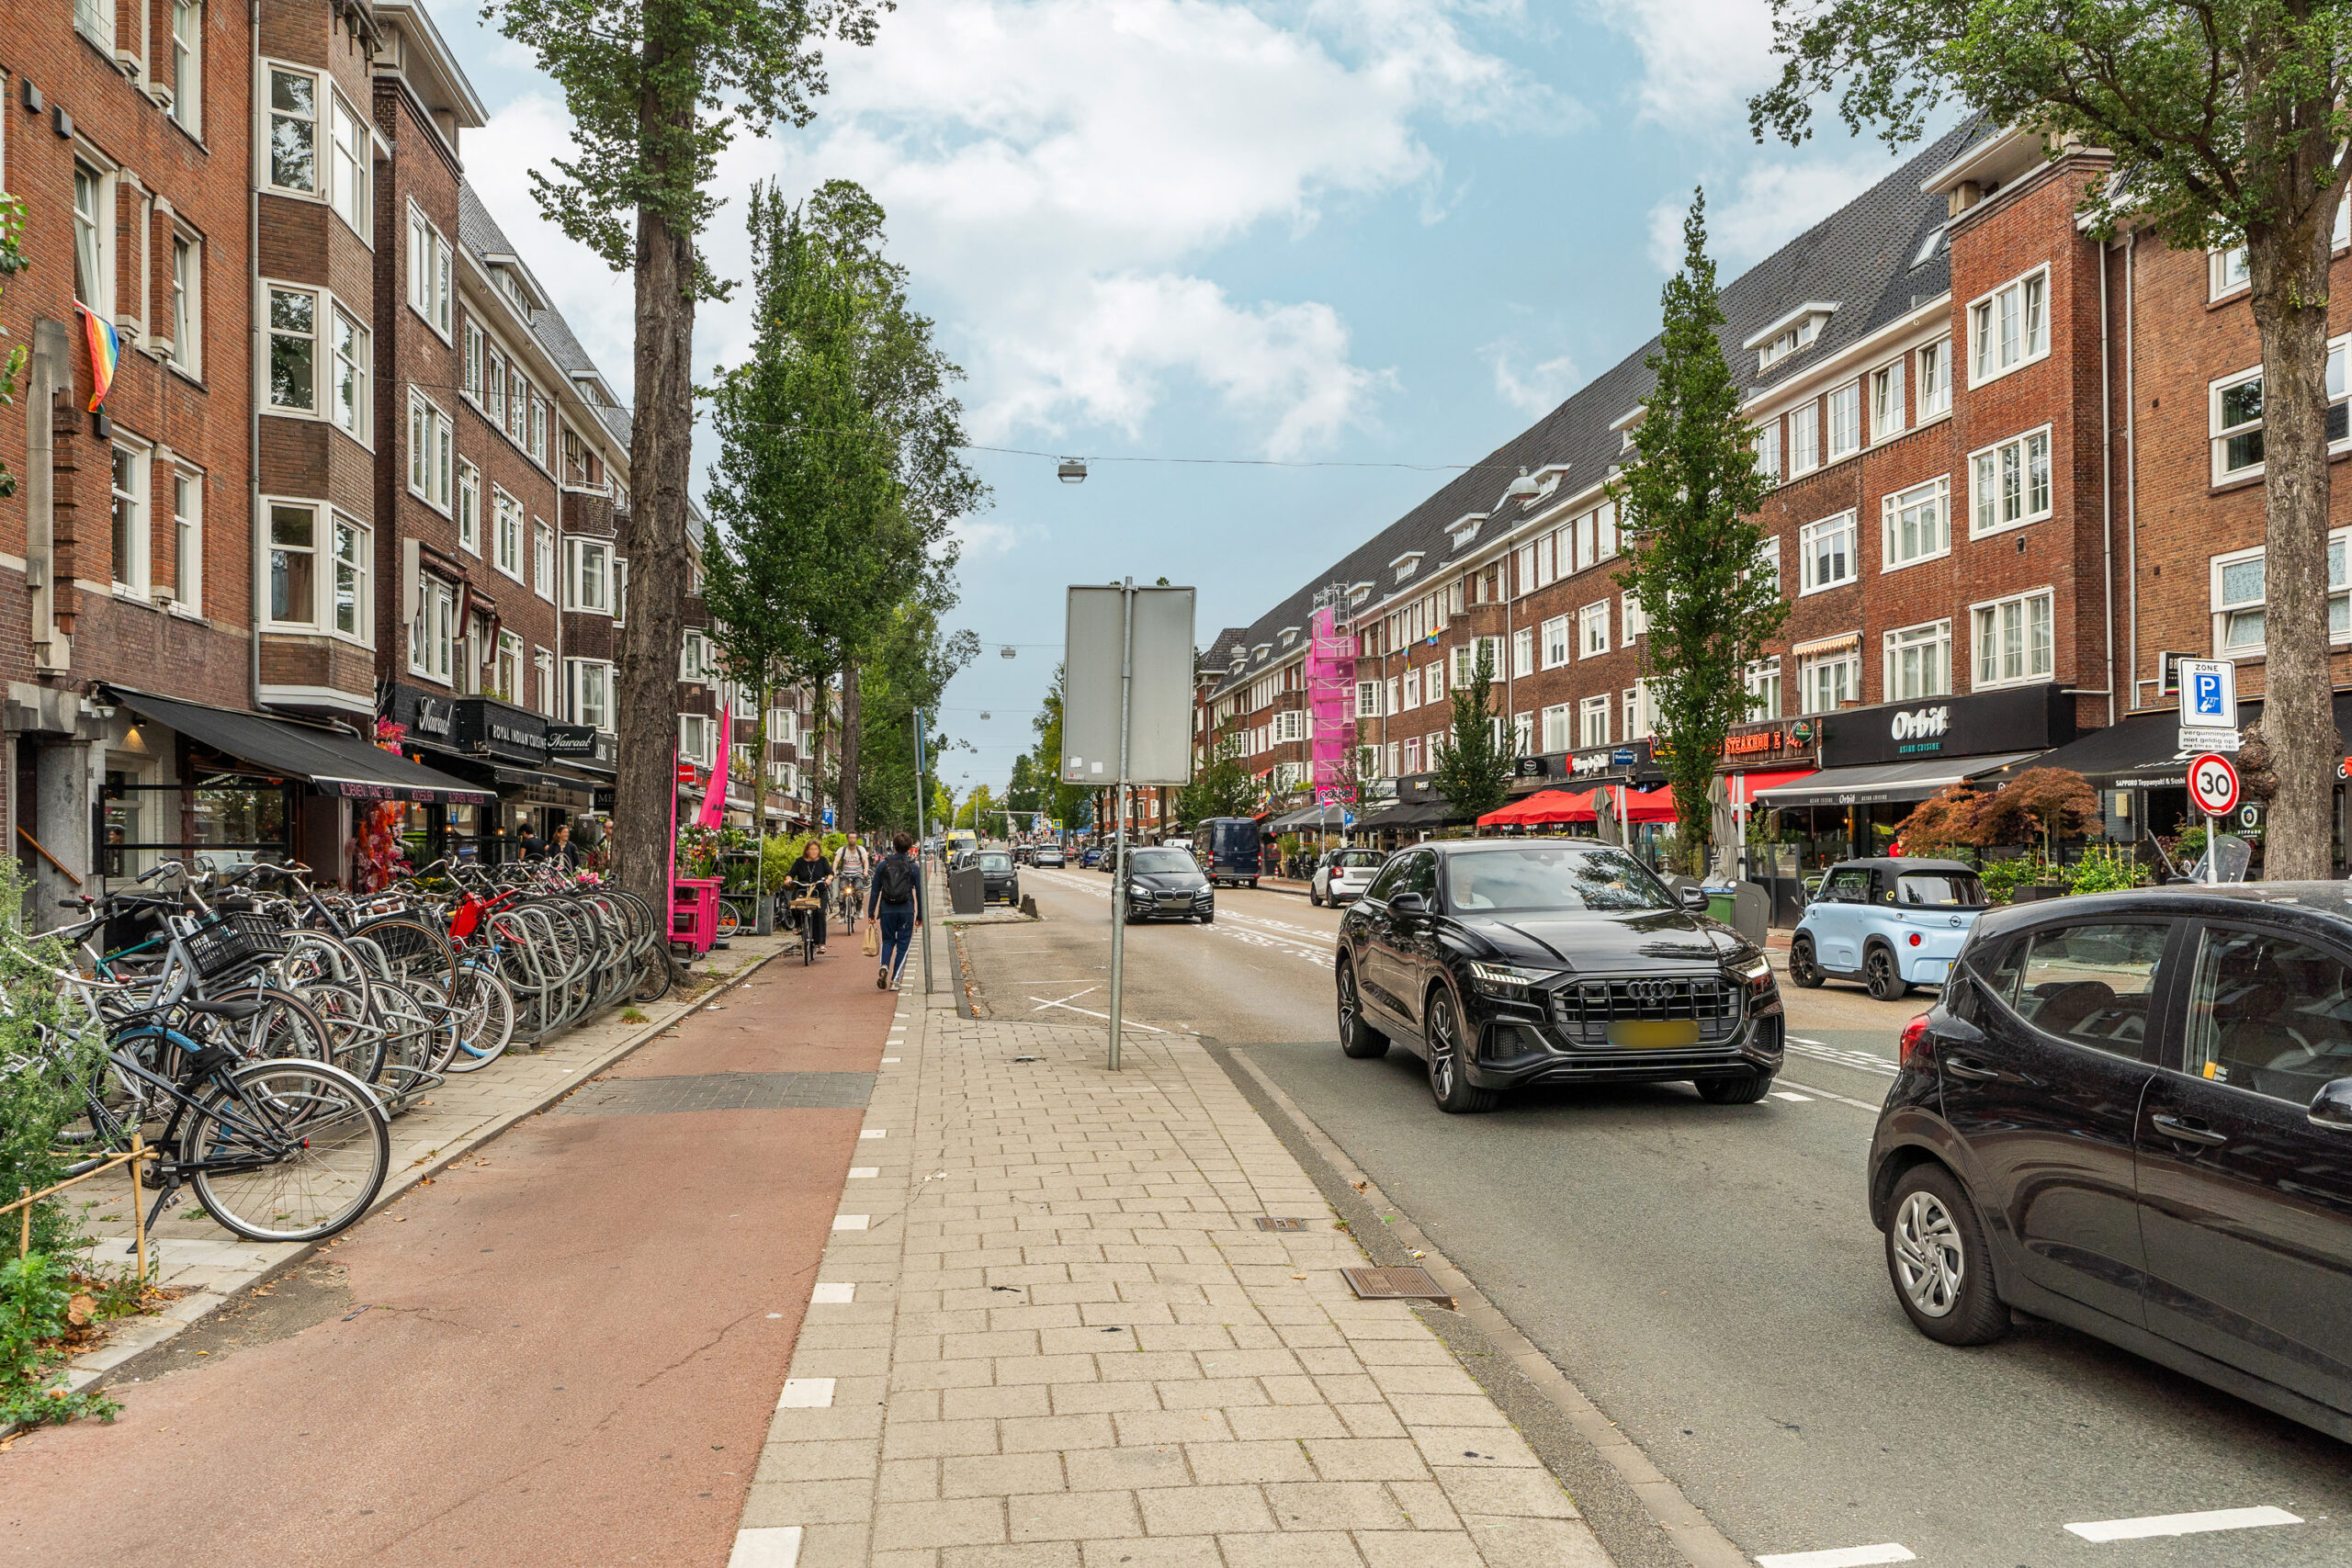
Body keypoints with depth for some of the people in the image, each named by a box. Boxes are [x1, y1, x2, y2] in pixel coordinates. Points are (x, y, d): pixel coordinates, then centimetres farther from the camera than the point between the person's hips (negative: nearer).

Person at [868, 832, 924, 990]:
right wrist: (920, 916, 8)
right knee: (902, 944, 6)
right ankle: (894, 980, 1)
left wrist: (871, 912, 10)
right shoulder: (914, 867, -1)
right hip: (906, 911, -1)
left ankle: (884, 967, -11)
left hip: (887, 910, 1)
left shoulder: (883, 865, 2)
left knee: (888, 941, 16)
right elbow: (919, 893, 1)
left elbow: (875, 891, 4)